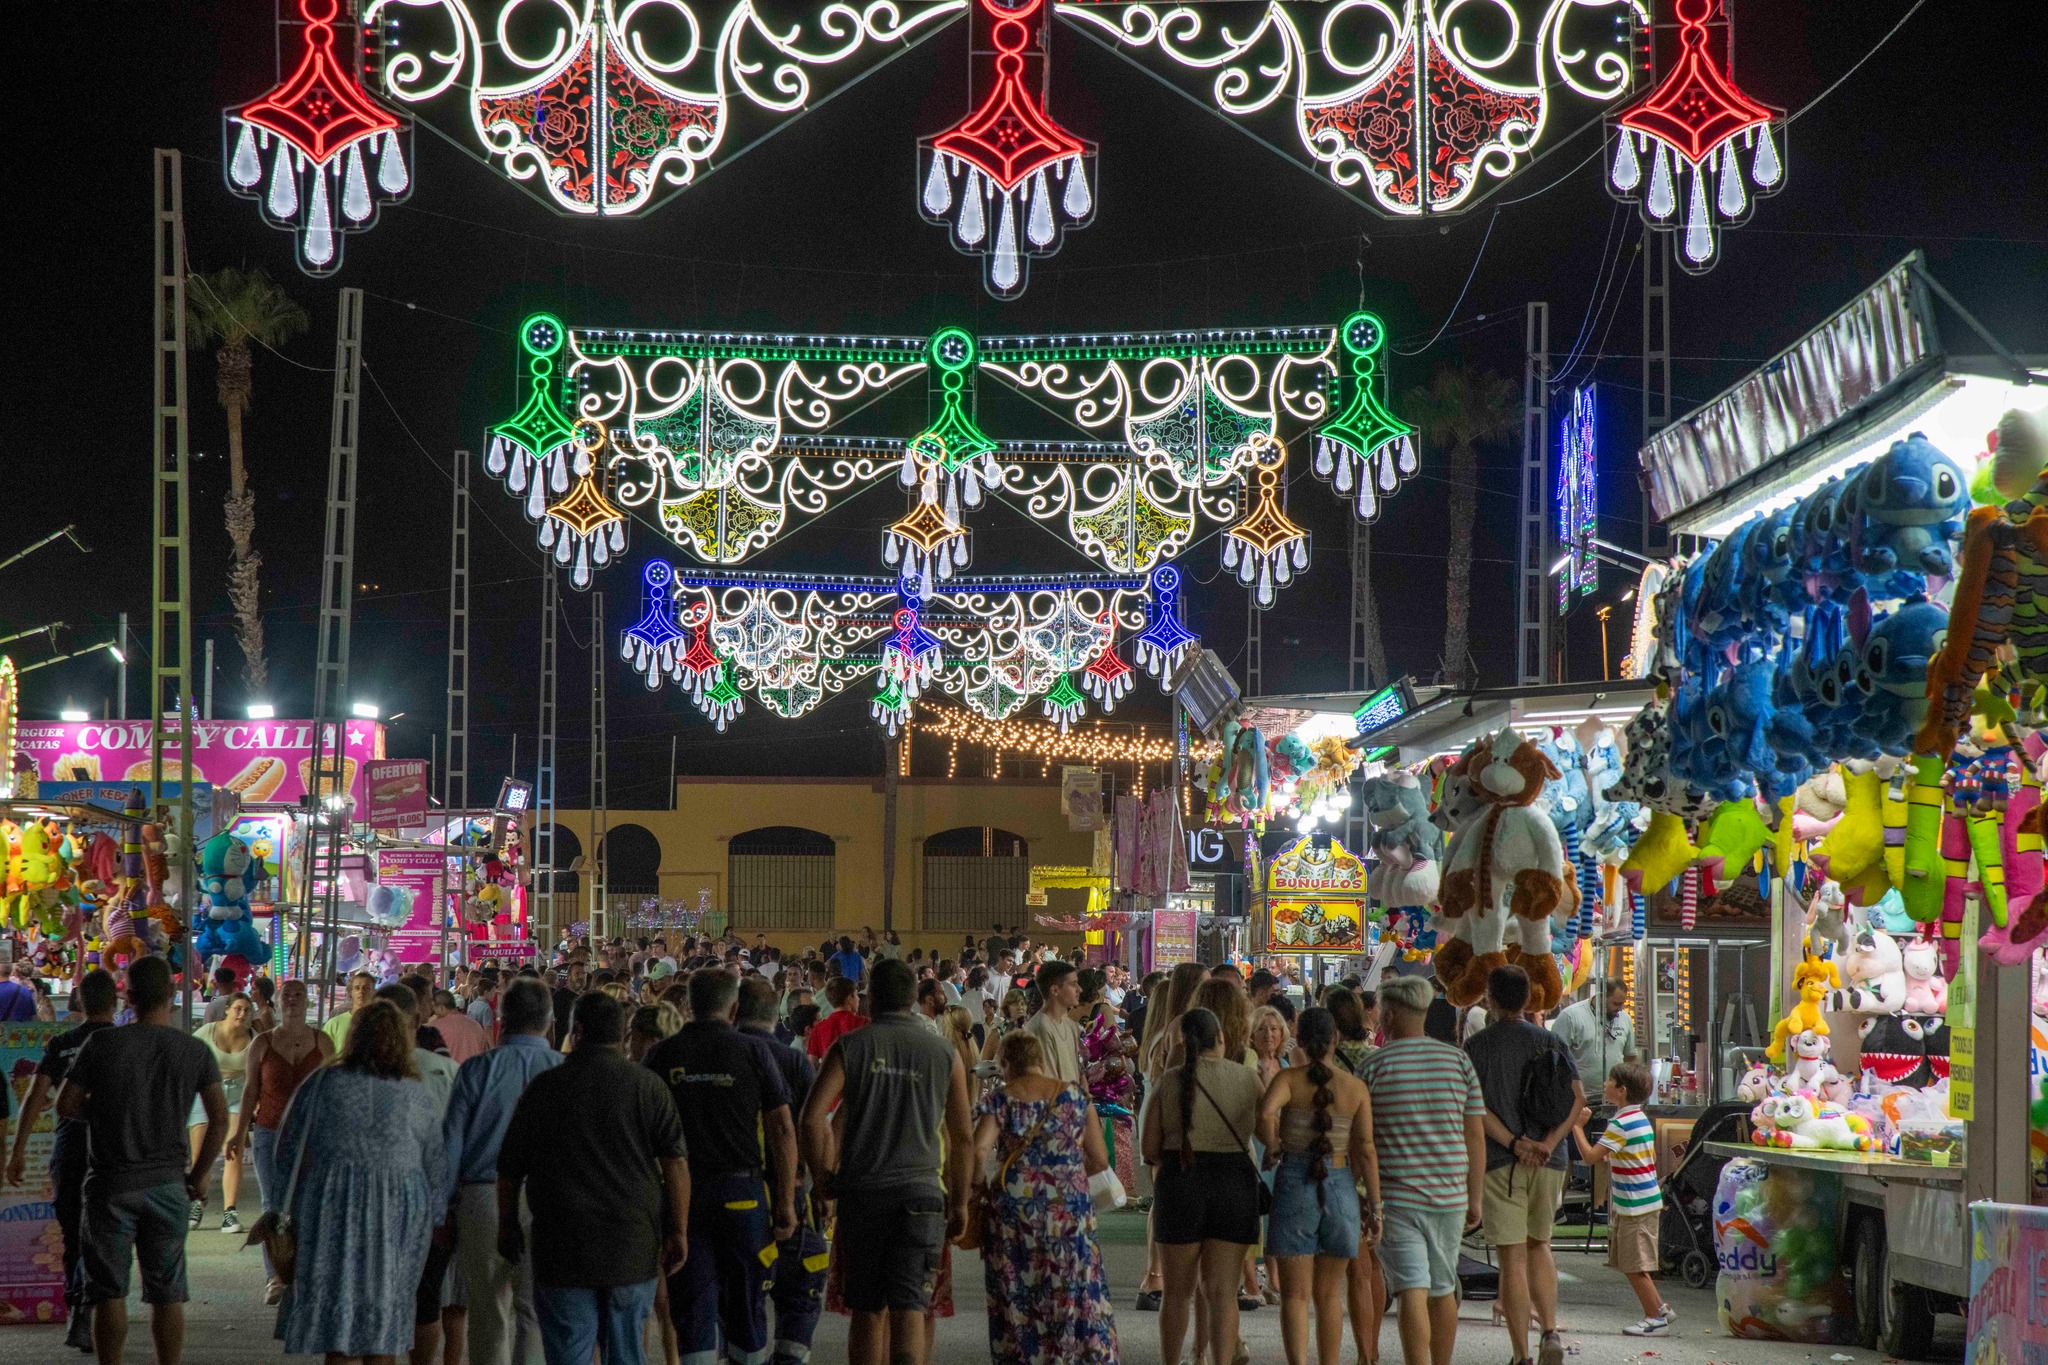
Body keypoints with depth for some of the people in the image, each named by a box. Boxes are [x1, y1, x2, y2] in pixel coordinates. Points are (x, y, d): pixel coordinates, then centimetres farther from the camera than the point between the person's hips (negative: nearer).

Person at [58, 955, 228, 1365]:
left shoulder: (102, 1044, -8)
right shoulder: (195, 1051, -3)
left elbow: (66, 1105, -5)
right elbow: (219, 1119, -5)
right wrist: (199, 1175, 6)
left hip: (110, 1183, -2)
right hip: (167, 1185, 2)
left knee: (109, 1292, 4)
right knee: (167, 1294, 8)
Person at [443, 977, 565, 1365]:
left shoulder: (477, 1069, 0)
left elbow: (451, 1141, 1)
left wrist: (442, 1207, 9)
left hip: (483, 1200, 0)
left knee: (488, 1315, 10)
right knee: (535, 1313, 5)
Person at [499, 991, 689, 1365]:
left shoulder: (544, 1087, 0)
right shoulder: (648, 1086, -2)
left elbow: (510, 1168, 6)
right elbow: (675, 1162, -4)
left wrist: (508, 1226, 19)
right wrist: (679, 1230, 3)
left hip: (562, 1249, -1)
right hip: (633, 1249, 1)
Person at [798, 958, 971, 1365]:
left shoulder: (849, 1047, 1)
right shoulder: (944, 1053, 5)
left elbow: (813, 1116, -10)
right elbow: (963, 1137, 8)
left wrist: (823, 1177, 4)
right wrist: (960, 1201, 17)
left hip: (860, 1190, 0)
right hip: (921, 1191, 0)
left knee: (867, 1311, 12)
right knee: (909, 1309, -6)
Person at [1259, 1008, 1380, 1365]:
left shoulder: (1288, 1079, -5)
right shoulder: (1356, 1087, 2)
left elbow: (1265, 1113, -25)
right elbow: (1365, 1152, -1)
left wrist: (1273, 1149, -6)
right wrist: (1374, 1207, 3)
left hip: (1294, 1185, -2)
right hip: (1341, 1187, 2)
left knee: (1295, 1294, 1)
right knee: (1329, 1295, 15)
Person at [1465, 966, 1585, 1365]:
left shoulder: (1478, 1047, -2)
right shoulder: (1552, 1042, 8)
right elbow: (1578, 1097, -2)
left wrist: (1515, 1144, -14)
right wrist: (1549, 1143, -9)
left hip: (1501, 1164, -4)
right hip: (1549, 1164, 4)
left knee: (1512, 1258, -1)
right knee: (1538, 1245, 22)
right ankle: (1550, 1332, 7)